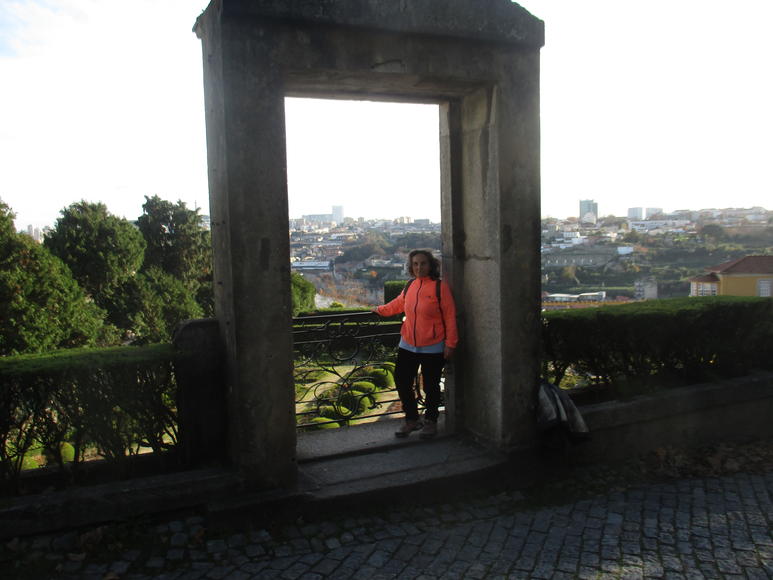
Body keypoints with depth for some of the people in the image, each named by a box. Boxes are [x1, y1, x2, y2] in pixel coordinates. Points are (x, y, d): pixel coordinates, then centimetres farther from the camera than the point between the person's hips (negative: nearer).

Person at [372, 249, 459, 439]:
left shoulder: (440, 287, -11)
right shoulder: (410, 285, 5)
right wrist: (381, 310, 34)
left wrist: (450, 343, -13)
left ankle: (430, 422, 27)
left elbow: (450, 317, -11)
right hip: (408, 345, 6)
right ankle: (411, 419, 29)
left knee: (431, 387, 7)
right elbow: (399, 303, 24)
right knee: (402, 381, 11)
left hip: (433, 348, -6)